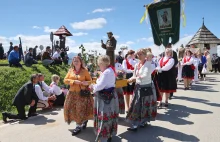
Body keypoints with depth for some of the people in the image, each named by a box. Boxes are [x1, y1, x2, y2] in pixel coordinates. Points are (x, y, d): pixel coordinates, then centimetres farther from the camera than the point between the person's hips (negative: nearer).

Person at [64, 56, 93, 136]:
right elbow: (65, 80, 1)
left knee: (81, 109, -6)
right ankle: (83, 121, 27)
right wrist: (74, 81, -14)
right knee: (73, 108, 6)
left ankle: (79, 126, 7)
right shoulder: (70, 70, 7)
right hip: (72, 93, 4)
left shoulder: (84, 71, -2)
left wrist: (86, 83, -19)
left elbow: (90, 80, 3)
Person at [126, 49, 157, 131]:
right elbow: (134, 76, 11)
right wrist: (131, 79, -9)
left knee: (145, 105, 7)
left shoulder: (148, 64, -10)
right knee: (136, 105, 4)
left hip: (146, 87, -5)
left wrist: (135, 78, -21)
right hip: (138, 87, 6)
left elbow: (146, 76, -21)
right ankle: (135, 124, 11)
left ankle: (144, 121, 24)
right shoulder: (137, 65, 8)